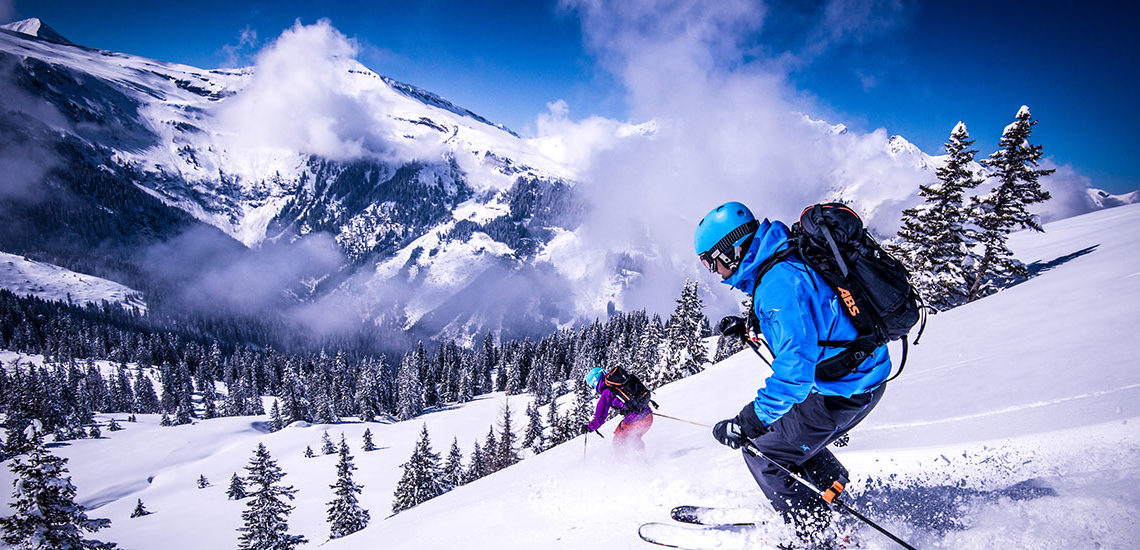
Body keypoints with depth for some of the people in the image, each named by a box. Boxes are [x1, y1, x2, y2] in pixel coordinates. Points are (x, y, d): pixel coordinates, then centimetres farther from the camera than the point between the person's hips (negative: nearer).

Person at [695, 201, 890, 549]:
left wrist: (748, 422, -30)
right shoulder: (784, 261, 7)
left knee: (761, 452, 2)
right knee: (786, 430, 26)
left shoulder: (778, 283, -26)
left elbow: (796, 365, -32)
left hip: (842, 390, -10)